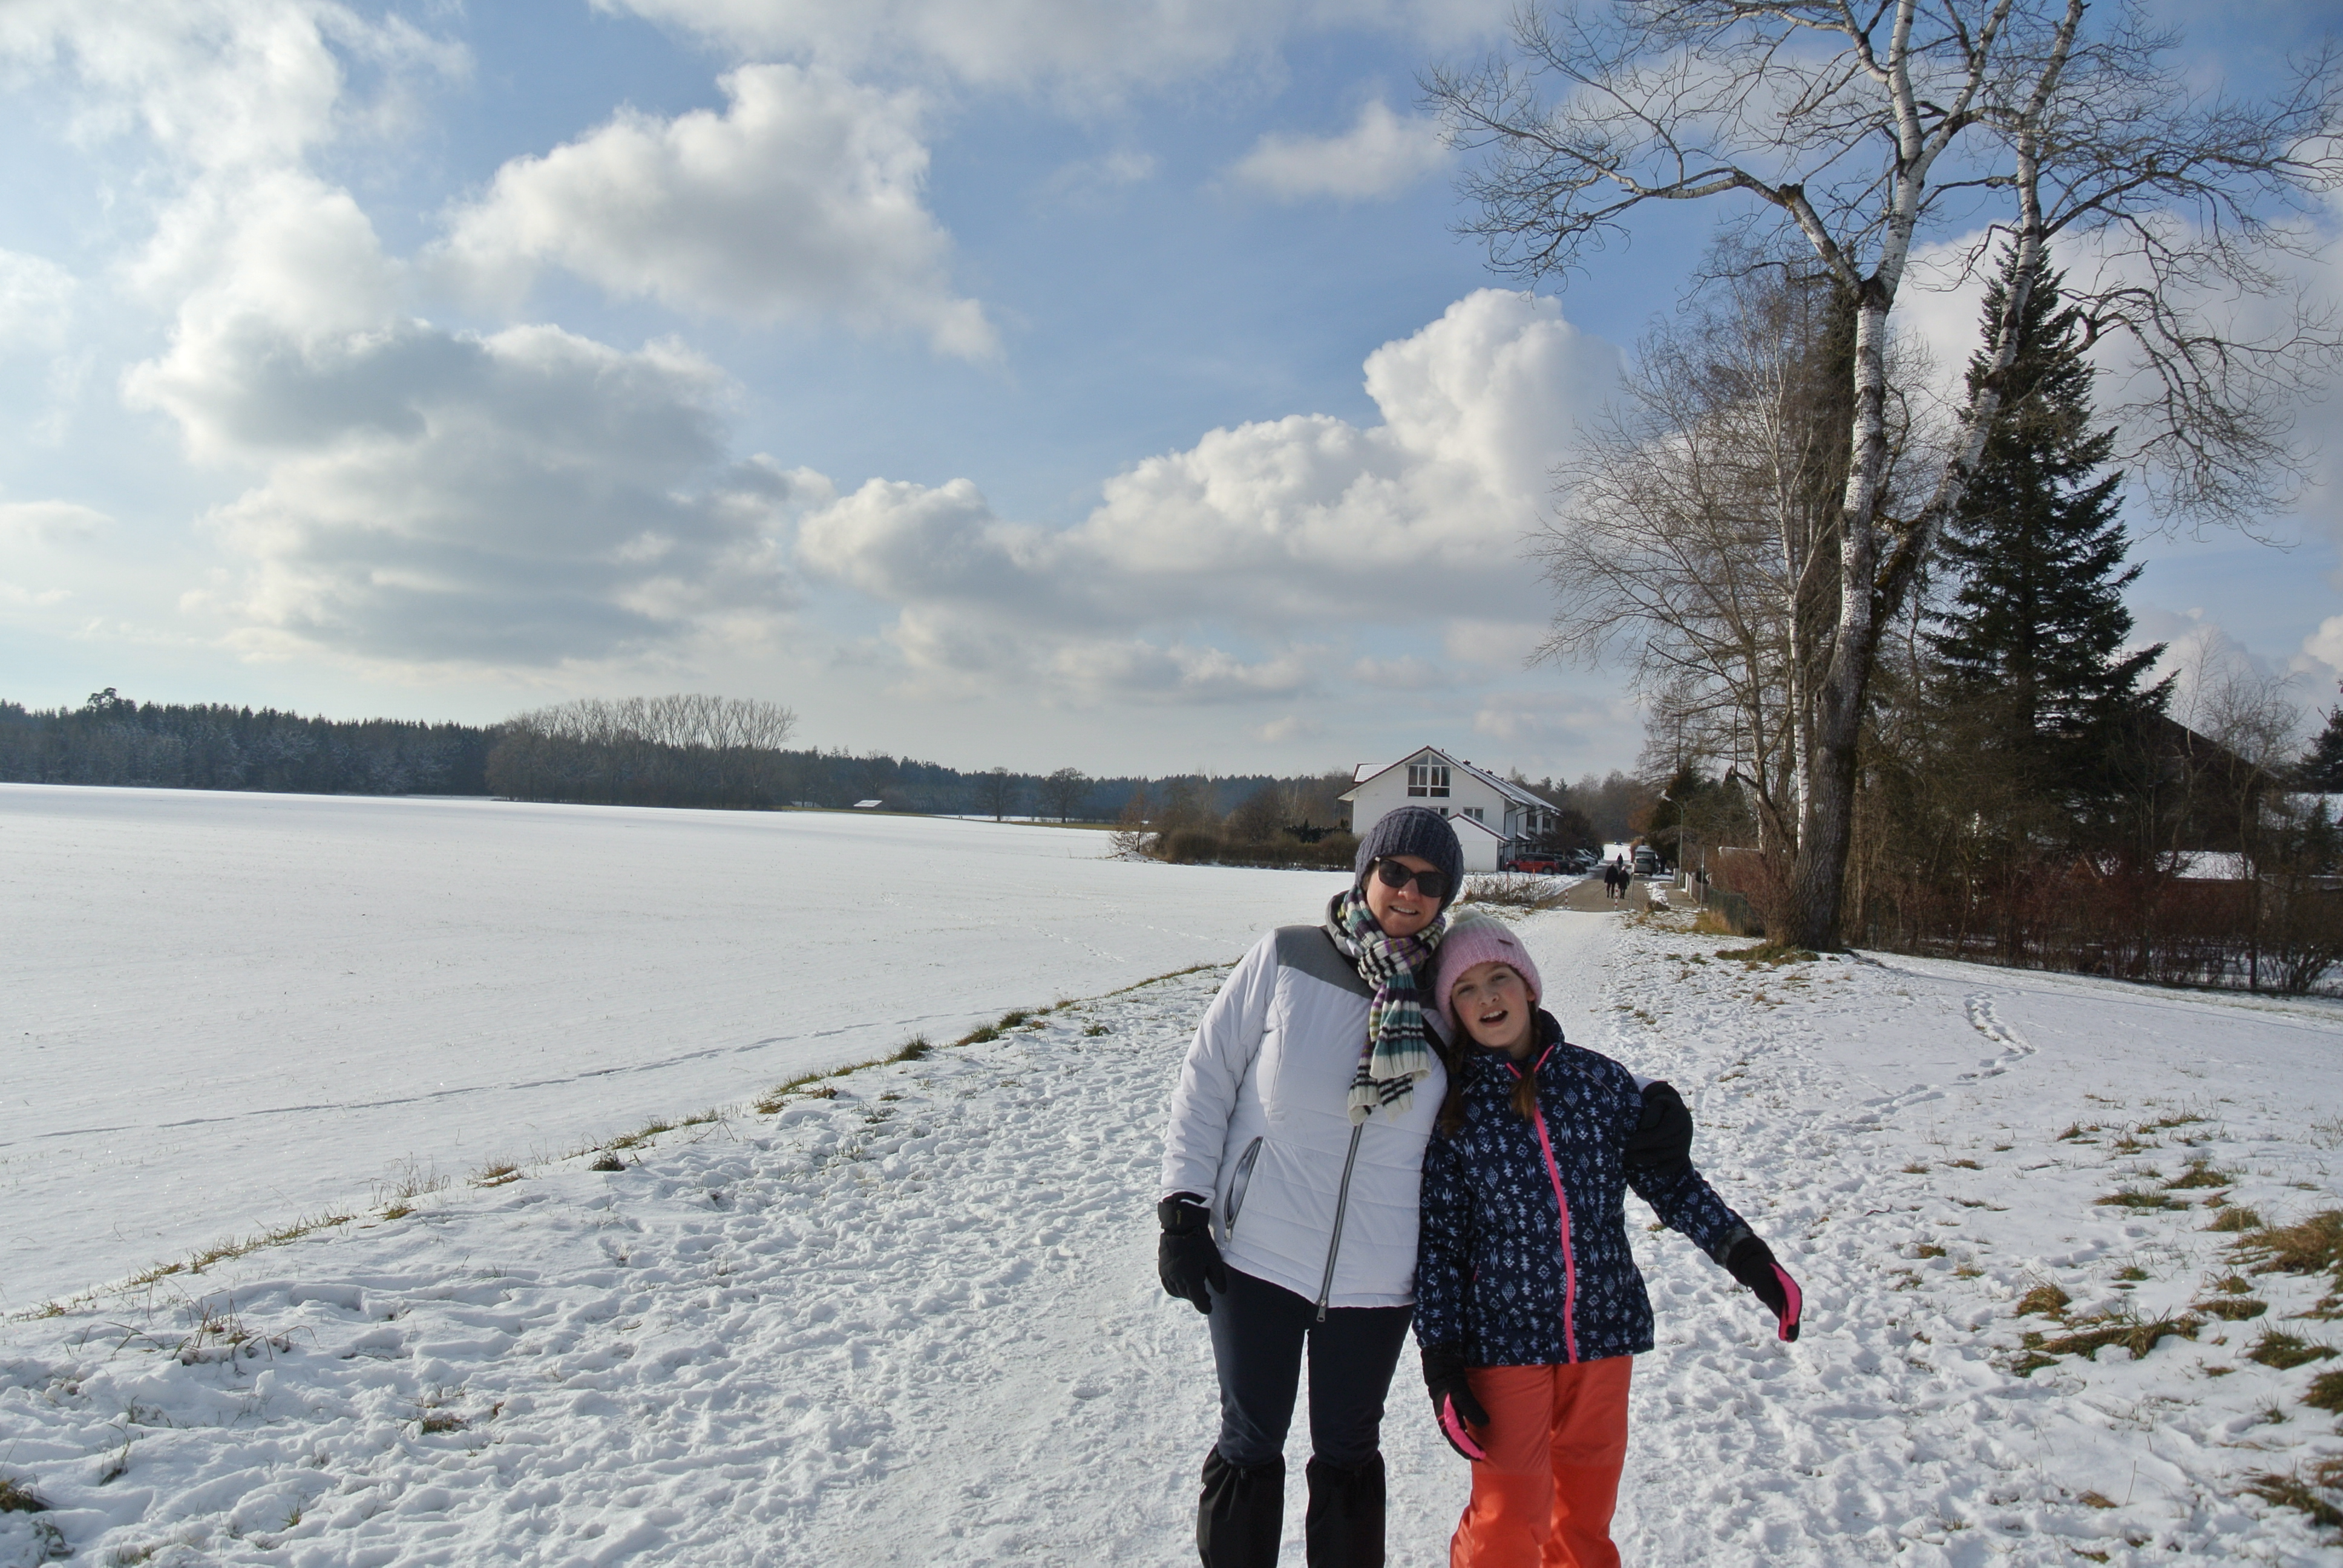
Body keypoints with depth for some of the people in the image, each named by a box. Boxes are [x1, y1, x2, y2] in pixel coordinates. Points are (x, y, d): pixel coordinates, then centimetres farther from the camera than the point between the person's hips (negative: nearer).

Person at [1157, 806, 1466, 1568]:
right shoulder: (1287, 958, -10)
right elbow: (1206, 1077, -5)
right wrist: (1184, 1211, -7)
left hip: (1375, 1278, 2)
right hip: (1256, 1256, -2)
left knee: (1348, 1456, 17)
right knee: (1250, 1447, 13)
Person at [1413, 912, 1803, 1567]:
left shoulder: (1598, 1079, 0)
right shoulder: (1450, 1108, -5)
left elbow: (1669, 1181, 7)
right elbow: (1438, 1241, -3)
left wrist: (1745, 1254, -5)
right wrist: (1441, 1365, -6)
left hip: (1605, 1330, 3)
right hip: (1503, 1337, -2)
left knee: (1587, 1511, 15)